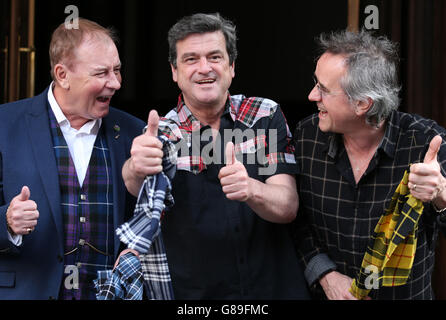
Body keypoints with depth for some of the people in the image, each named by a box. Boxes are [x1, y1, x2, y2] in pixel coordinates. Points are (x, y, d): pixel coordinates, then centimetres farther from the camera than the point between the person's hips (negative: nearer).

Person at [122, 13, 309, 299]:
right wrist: (137, 170, -49)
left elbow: (288, 207, -10)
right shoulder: (162, 134, -3)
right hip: (194, 292, -1)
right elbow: (138, 185, -25)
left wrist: (251, 189, -32)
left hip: (274, 287, 1)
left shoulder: (267, 116, -2)